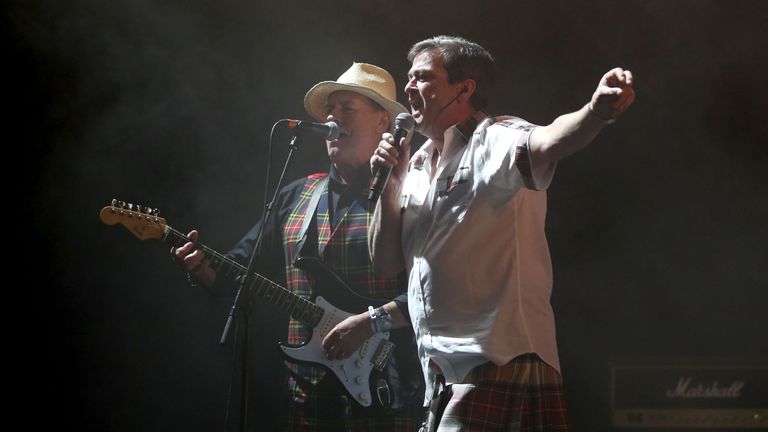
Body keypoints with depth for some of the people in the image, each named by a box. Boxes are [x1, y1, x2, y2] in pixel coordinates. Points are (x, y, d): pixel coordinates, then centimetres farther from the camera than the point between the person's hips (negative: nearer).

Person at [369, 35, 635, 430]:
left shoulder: (497, 140, -7)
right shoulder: (416, 167, 17)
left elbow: (547, 142, -29)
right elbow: (385, 261, 16)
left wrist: (596, 112, -51)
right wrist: (390, 185, 3)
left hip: (499, 365, -8)